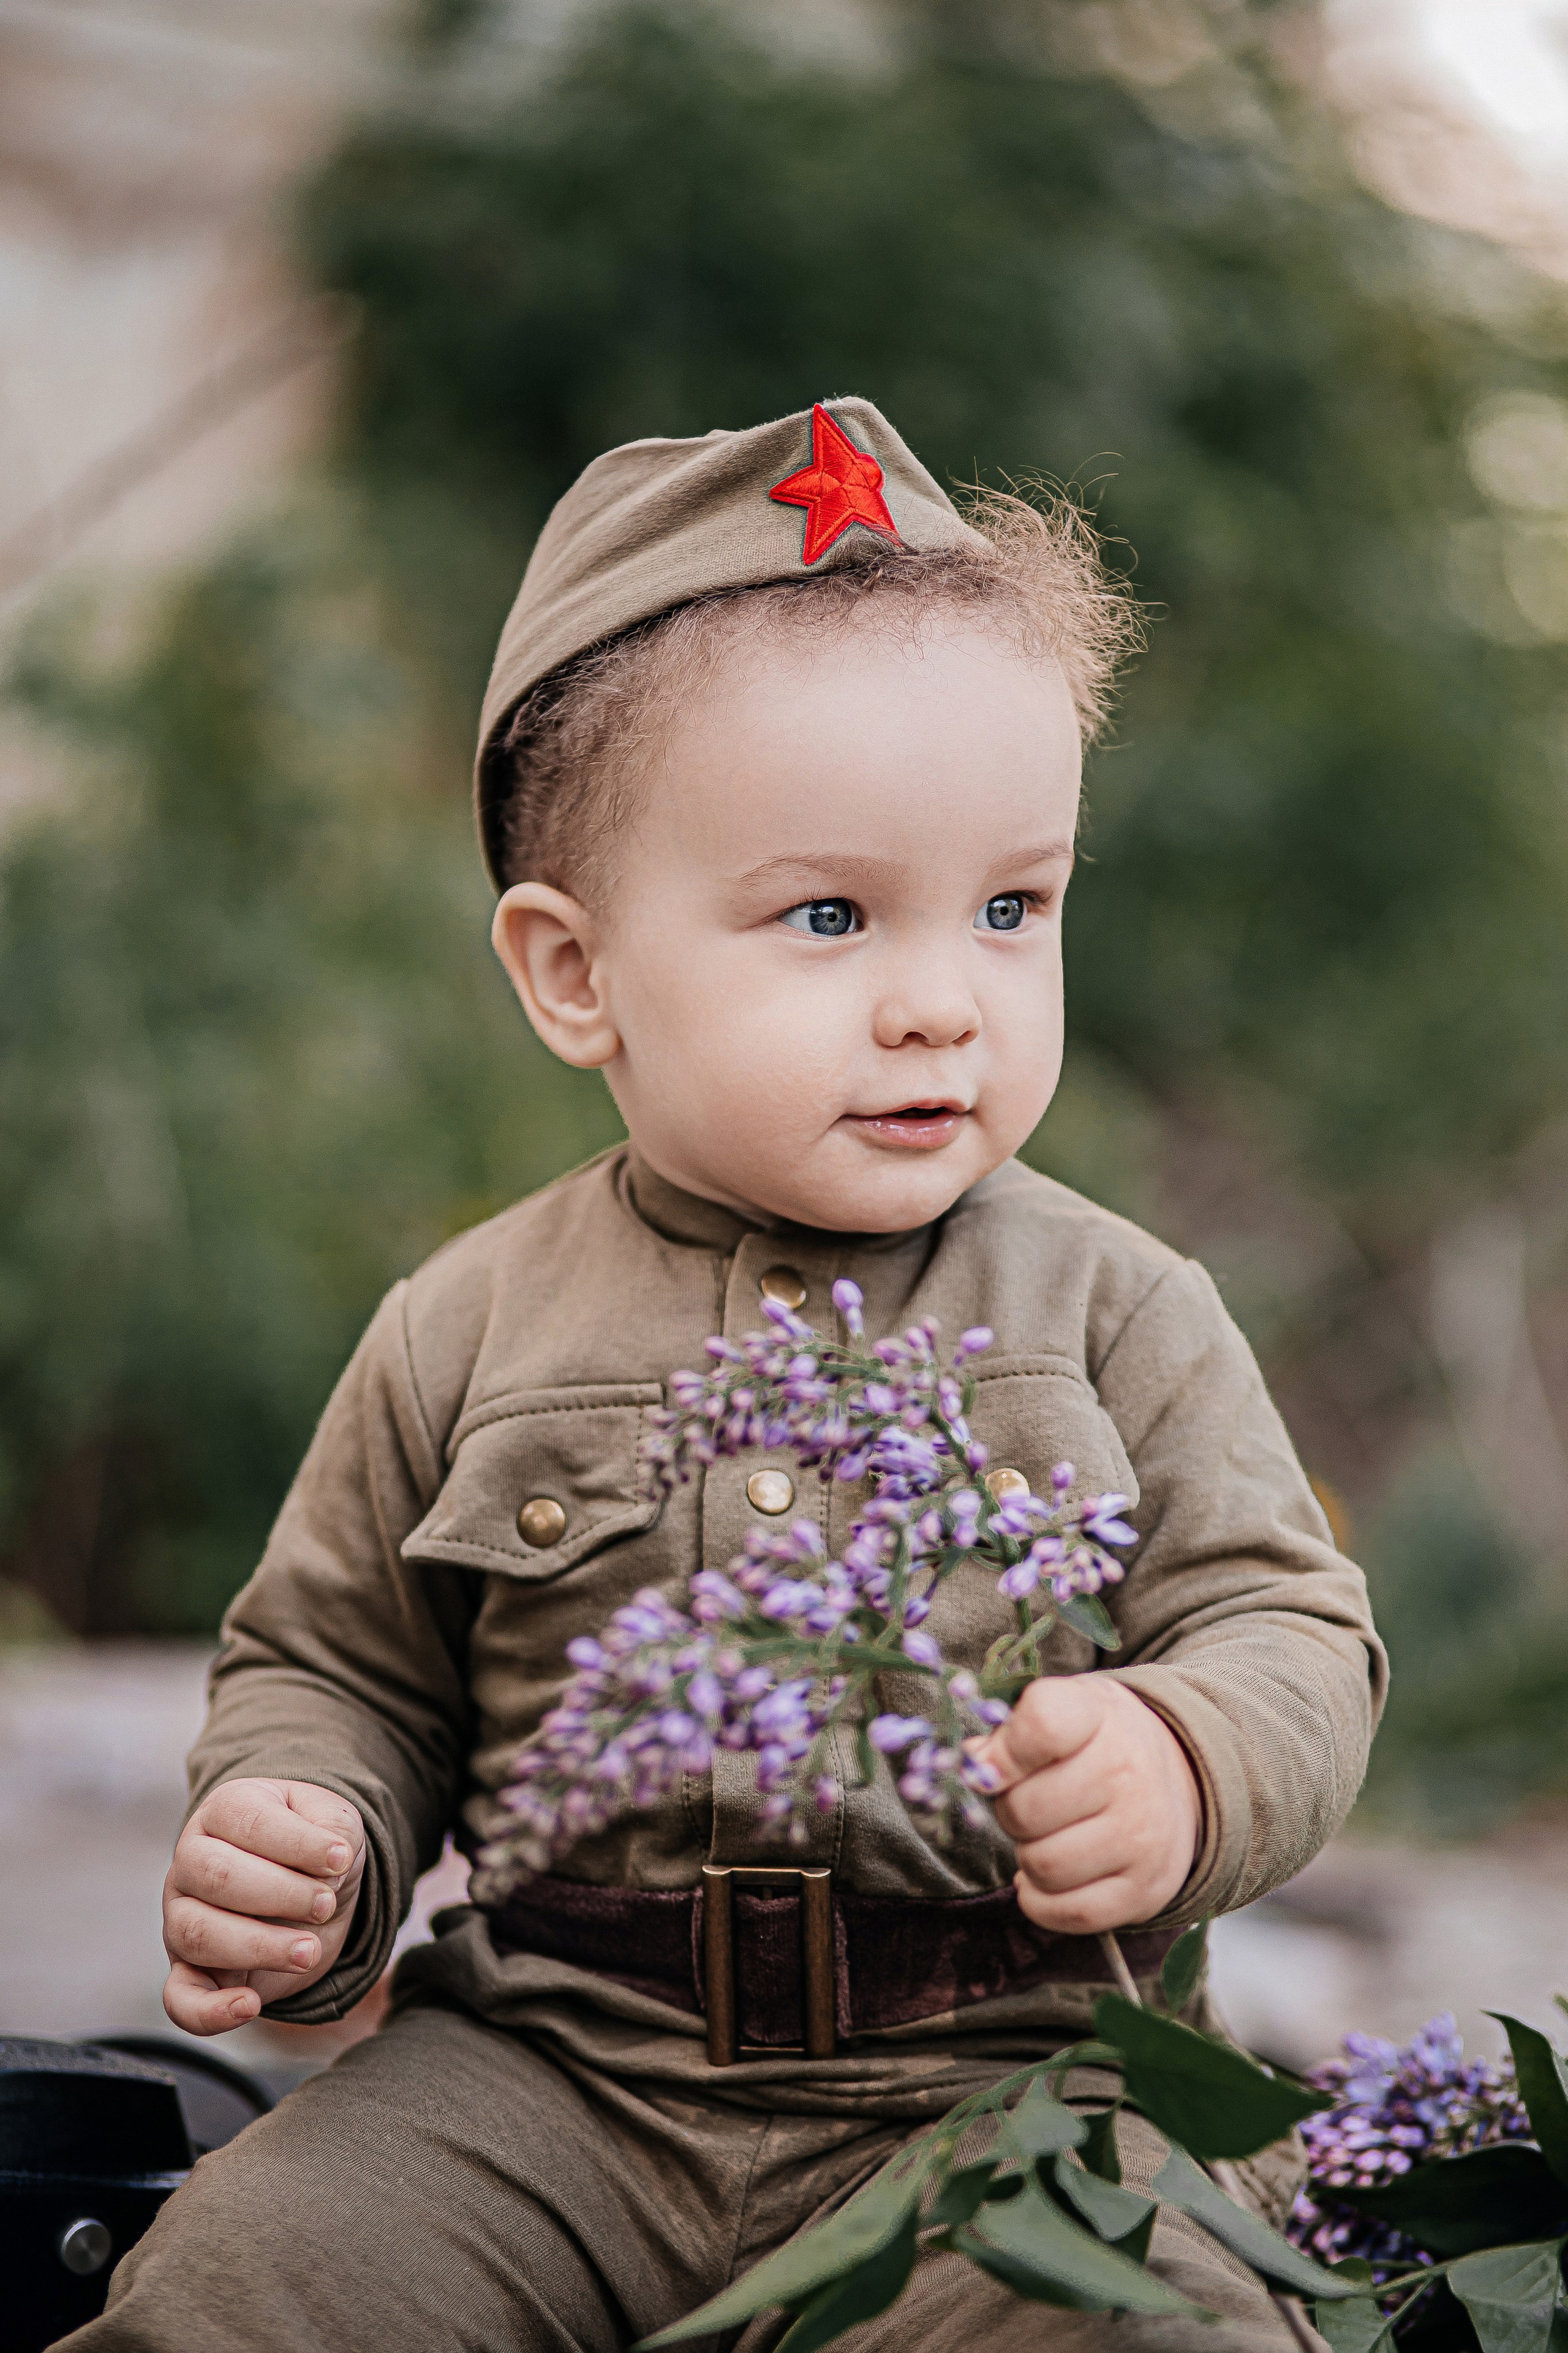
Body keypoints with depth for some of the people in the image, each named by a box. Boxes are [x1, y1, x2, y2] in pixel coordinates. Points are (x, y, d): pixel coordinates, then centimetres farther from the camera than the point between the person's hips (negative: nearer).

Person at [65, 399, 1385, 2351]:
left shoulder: (1115, 1316, 0)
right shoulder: (470, 1338, 3)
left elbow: (1288, 1630, 1)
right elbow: (333, 1666, 14)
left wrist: (1184, 1770, -22)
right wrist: (288, 1862, -7)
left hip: (999, 2081, -1)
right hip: (551, 2068, 1)